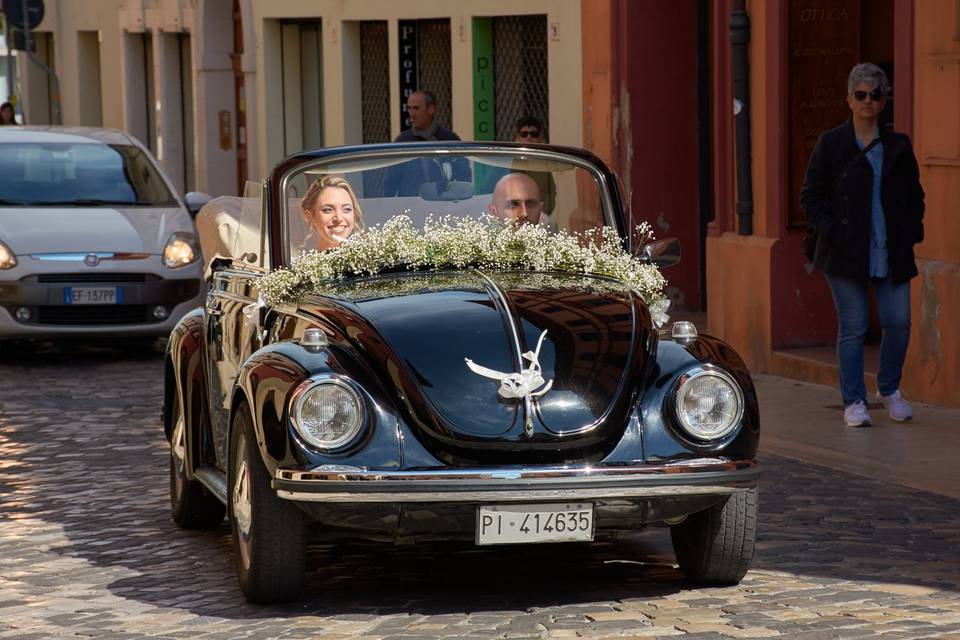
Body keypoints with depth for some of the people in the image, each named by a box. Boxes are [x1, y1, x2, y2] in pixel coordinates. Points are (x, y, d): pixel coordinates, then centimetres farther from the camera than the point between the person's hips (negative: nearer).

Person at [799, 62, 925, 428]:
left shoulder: (898, 147, 10)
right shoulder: (830, 145, 1)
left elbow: (914, 195, 18)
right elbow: (810, 196, 2)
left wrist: (911, 231, 3)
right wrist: (832, 233, -9)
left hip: (892, 254, 3)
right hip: (846, 253, -3)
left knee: (898, 322, -2)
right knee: (853, 327, -2)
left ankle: (889, 389, 22)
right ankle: (854, 402, 9)